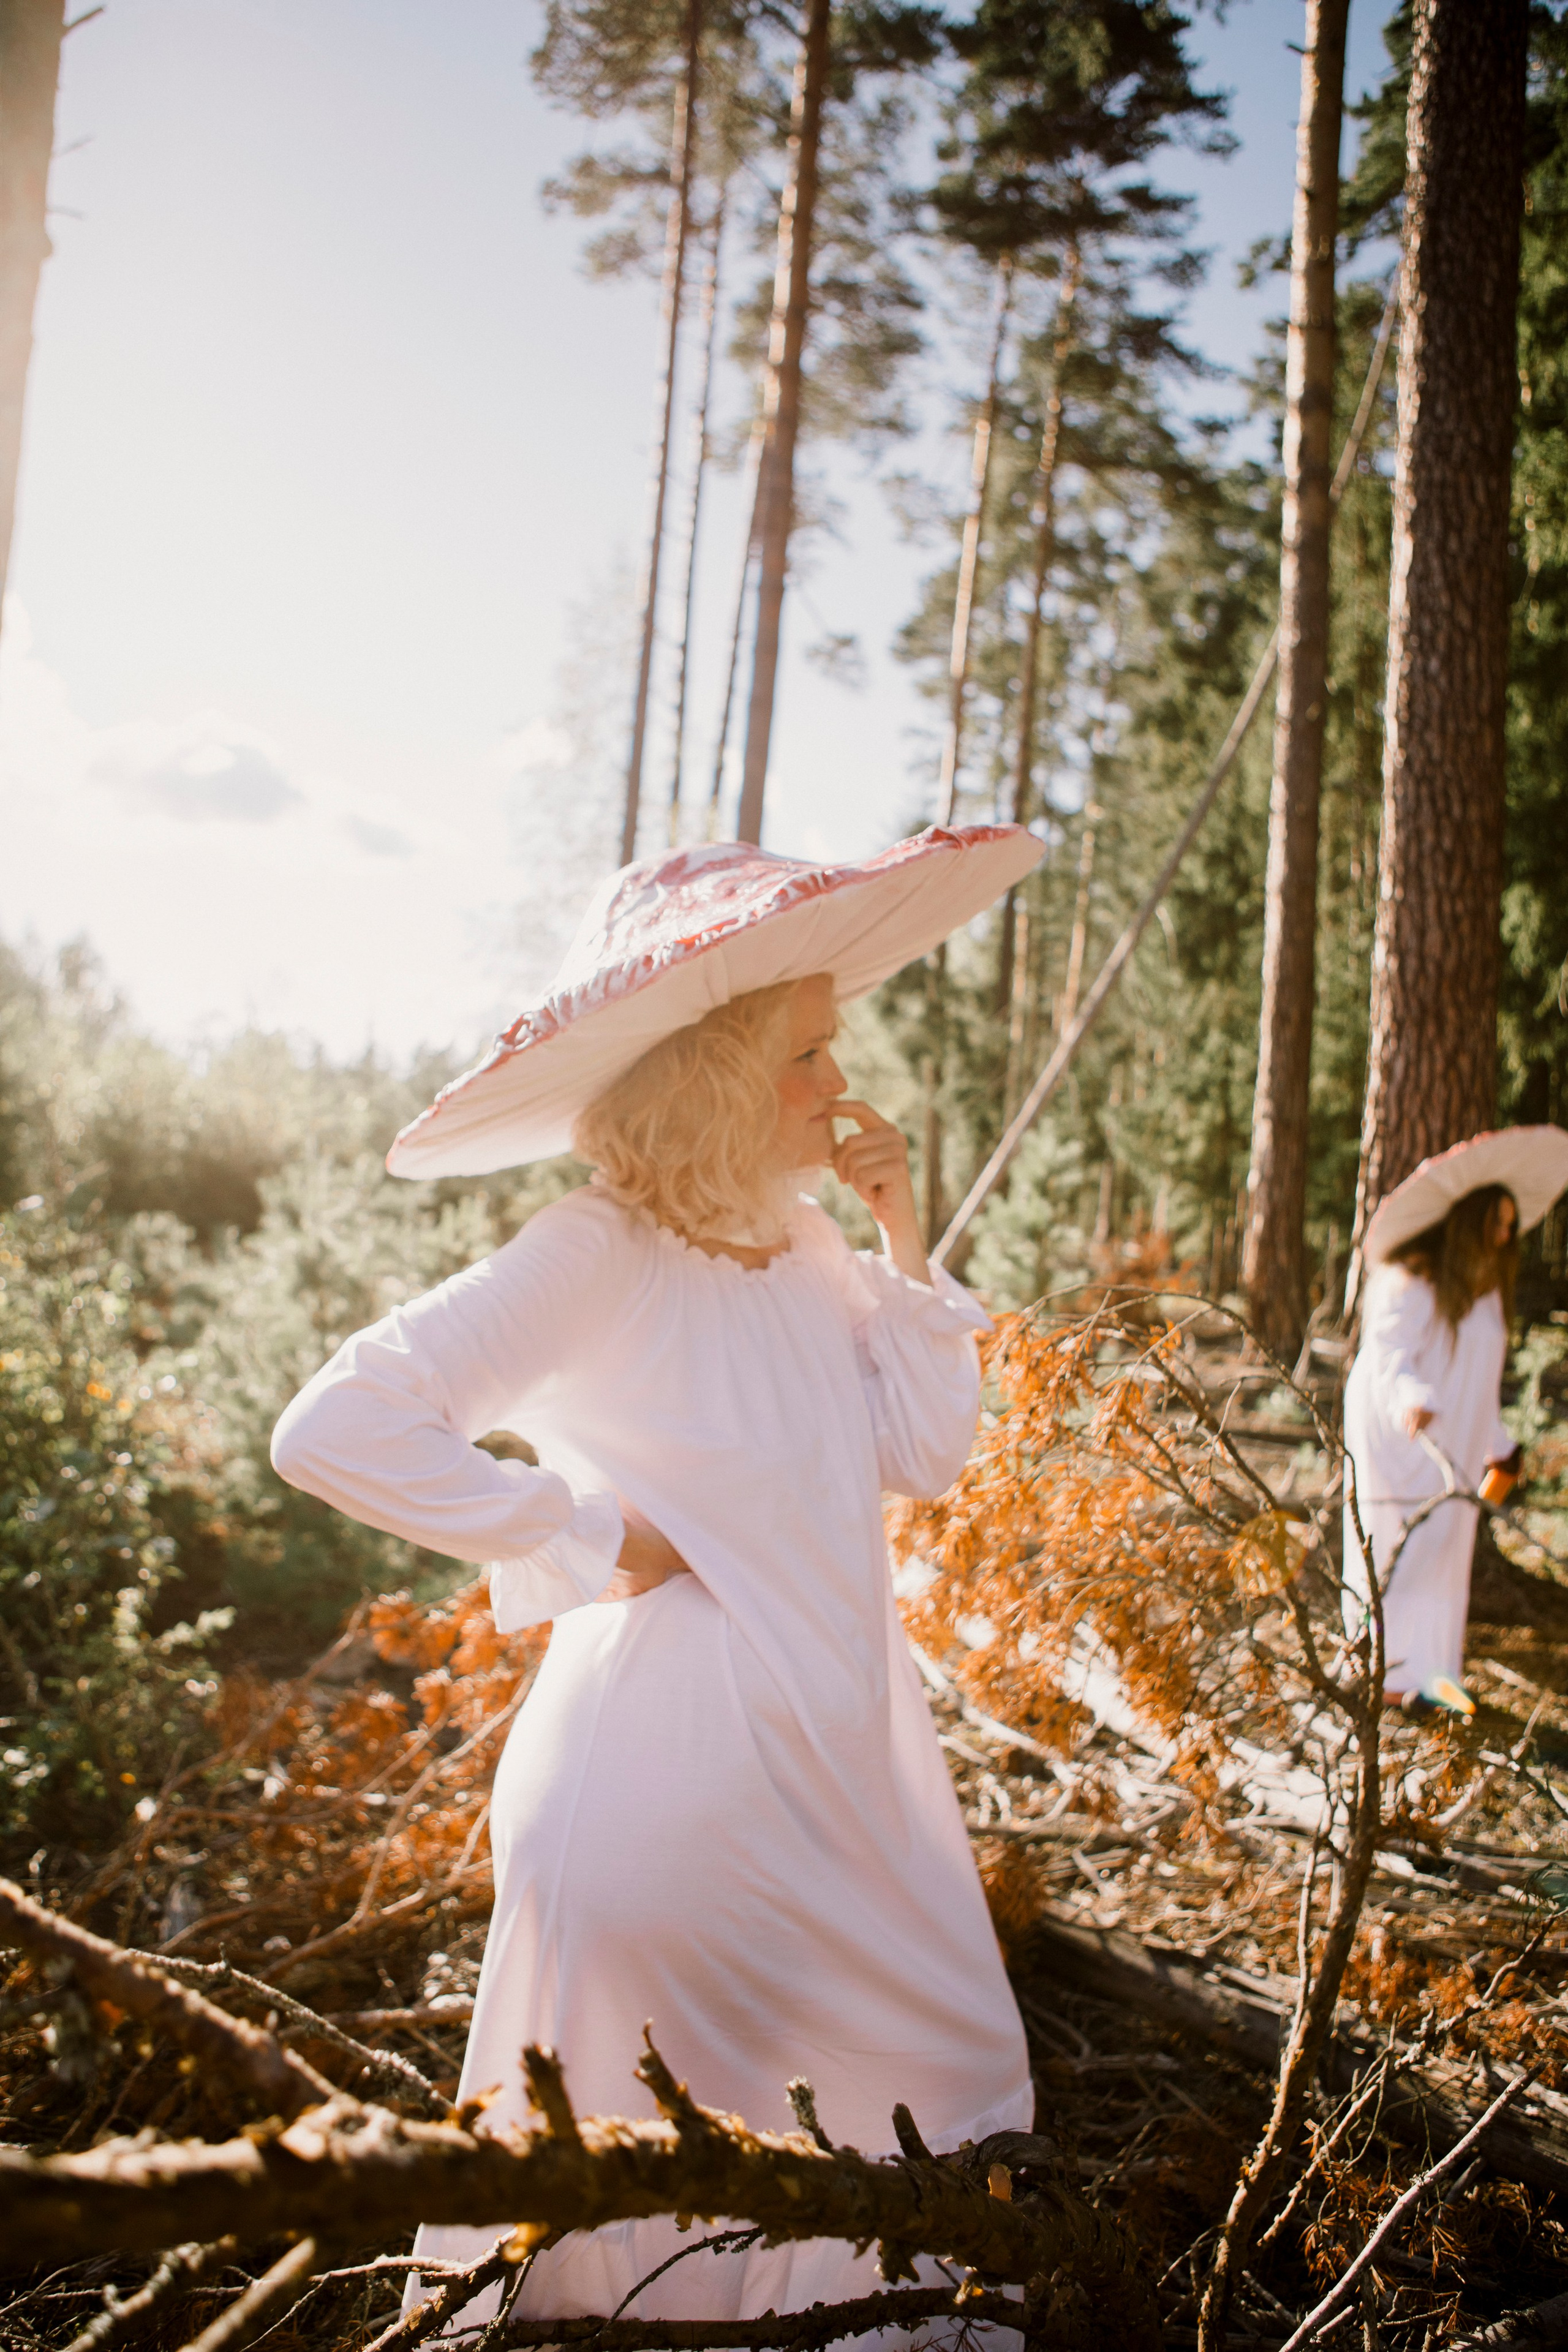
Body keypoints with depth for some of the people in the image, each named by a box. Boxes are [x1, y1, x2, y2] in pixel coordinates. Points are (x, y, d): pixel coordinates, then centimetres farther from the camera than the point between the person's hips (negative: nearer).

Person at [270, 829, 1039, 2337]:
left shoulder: (801, 1239, 3)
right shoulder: (596, 1257, -19)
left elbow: (925, 1454, 6)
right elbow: (338, 1430, -27)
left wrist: (906, 1245, -4)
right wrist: (589, 1541, -20)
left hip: (833, 1750, 8)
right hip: (677, 1775, -7)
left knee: (949, 2096, 18)